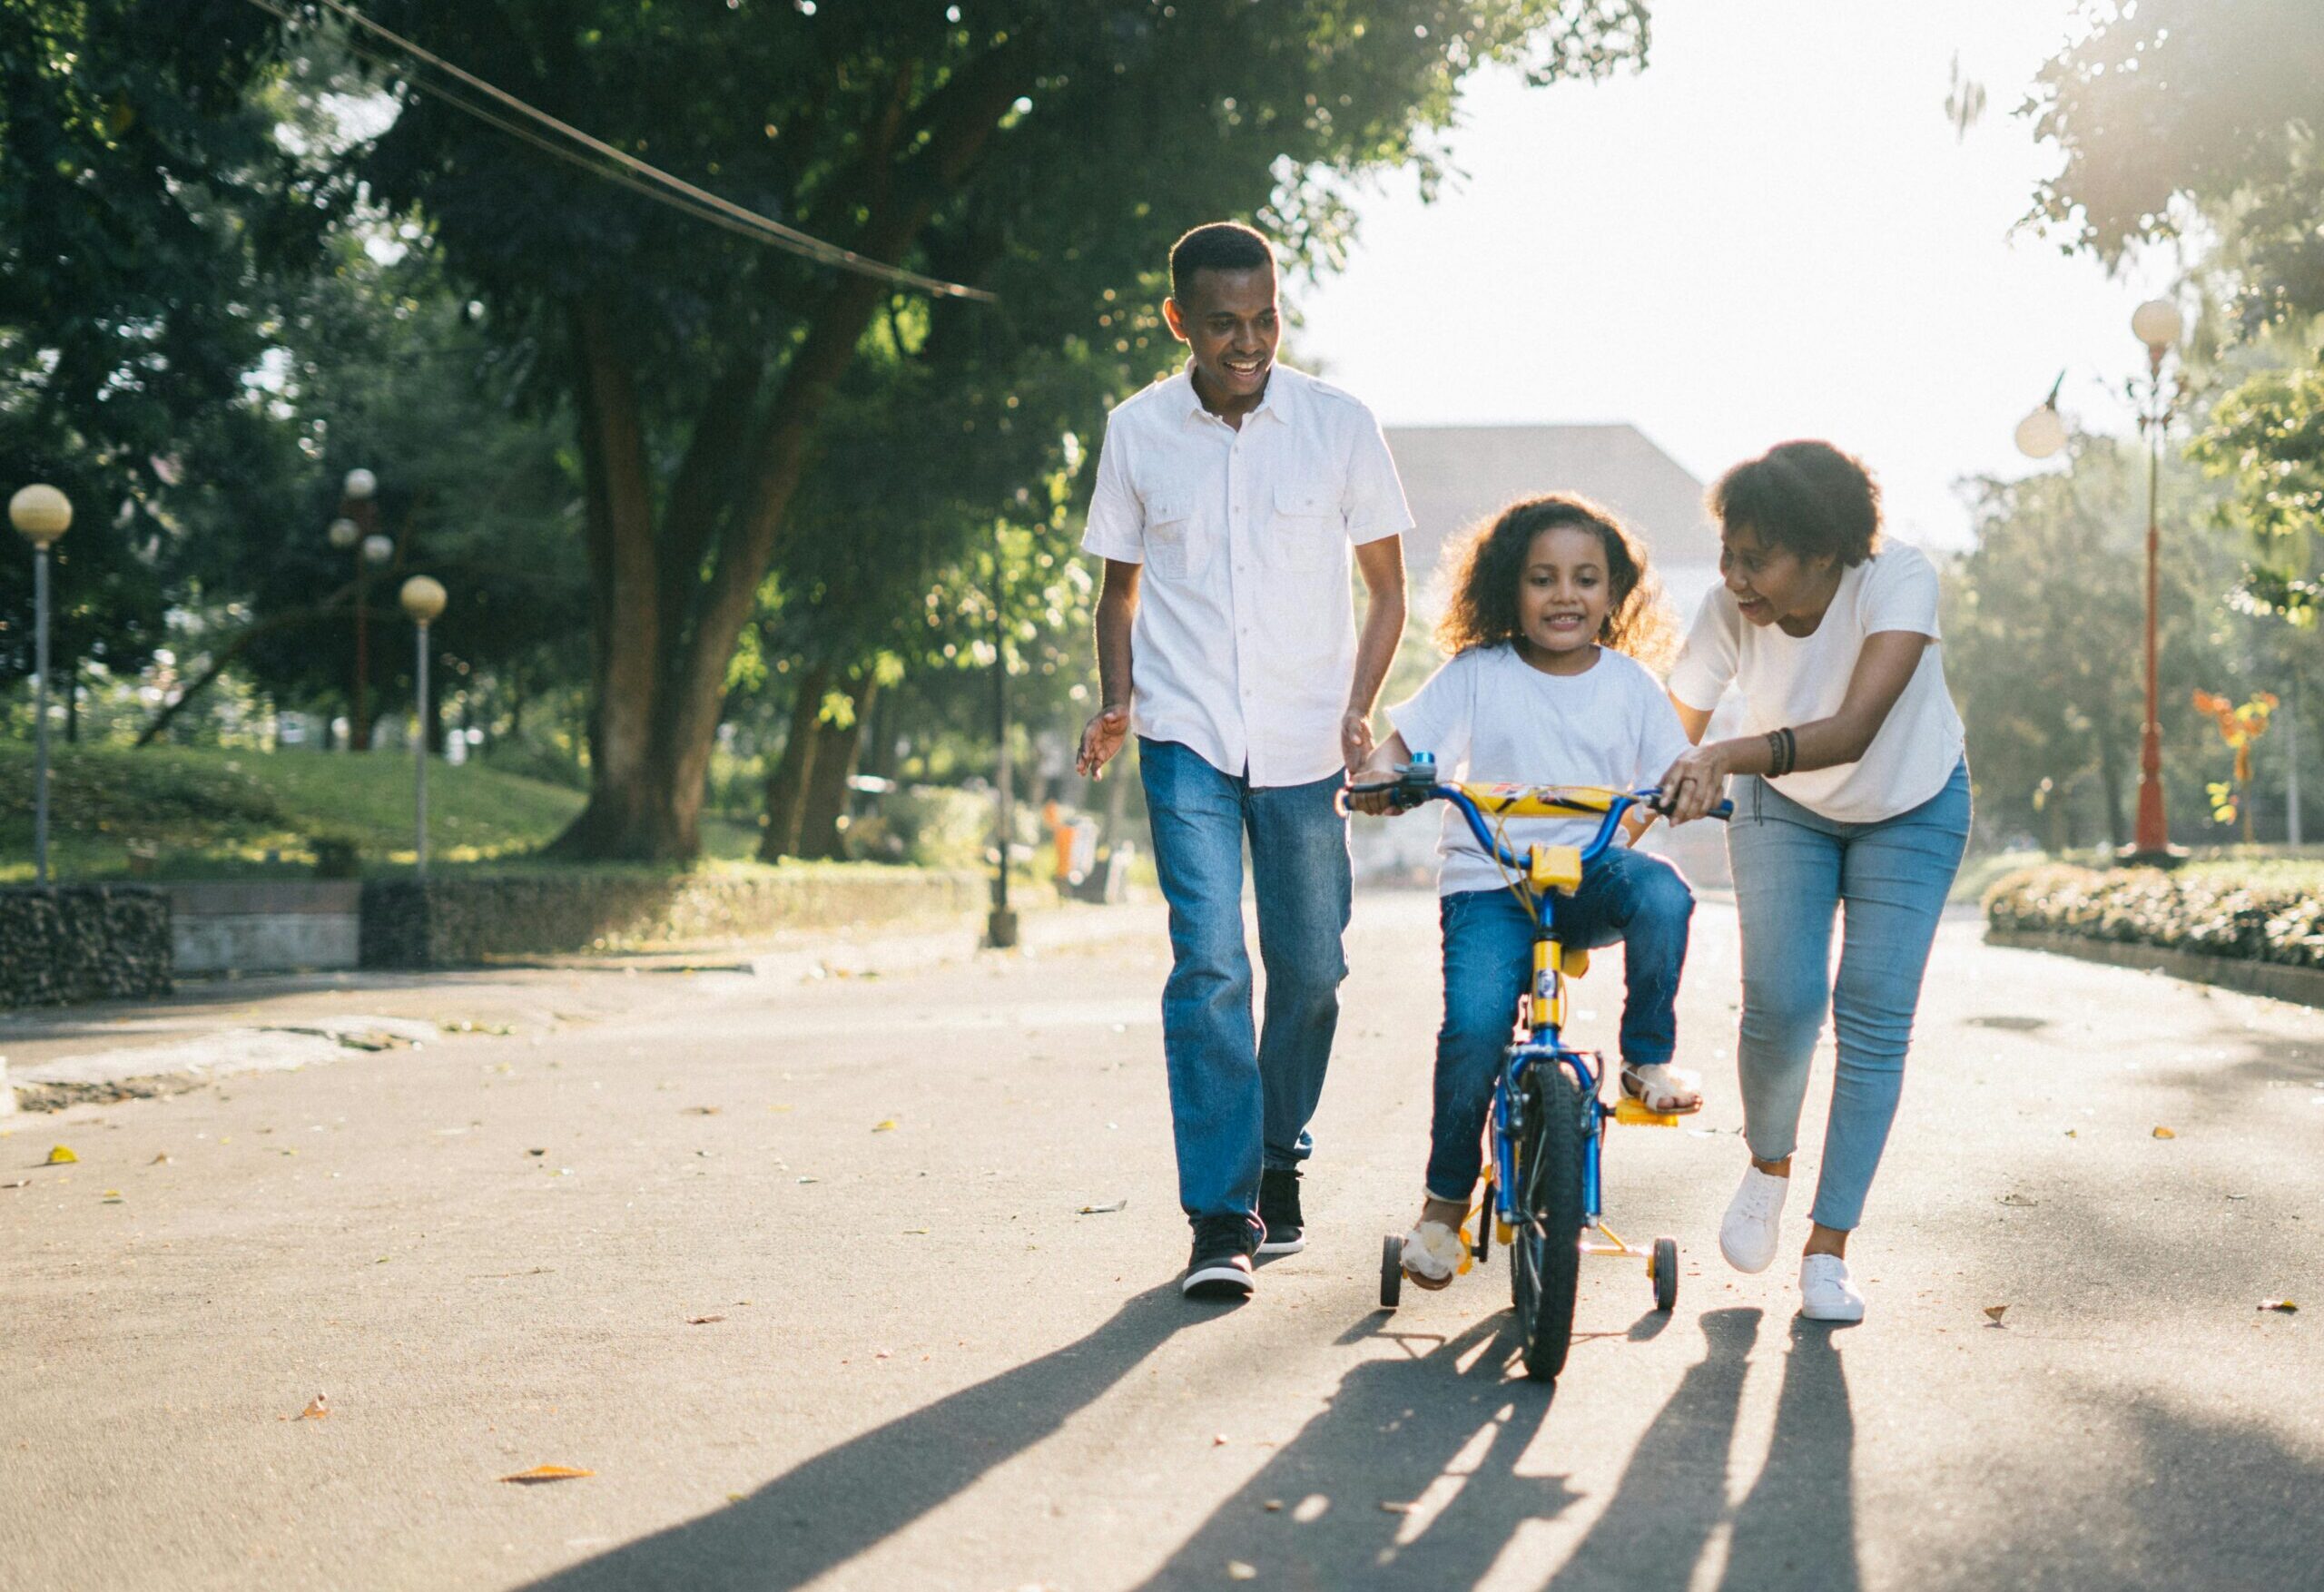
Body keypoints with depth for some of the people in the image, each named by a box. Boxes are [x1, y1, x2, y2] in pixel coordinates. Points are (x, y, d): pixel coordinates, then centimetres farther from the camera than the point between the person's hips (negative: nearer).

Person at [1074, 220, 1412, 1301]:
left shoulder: (1339, 426, -2)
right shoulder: (1137, 432, 1)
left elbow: (1386, 588, 7)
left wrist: (1358, 710, -7)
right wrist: (1116, 702, -1)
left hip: (1304, 741, 1)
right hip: (1186, 736, -1)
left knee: (1310, 966, 6)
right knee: (1208, 961, -12)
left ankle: (1278, 1159, 31)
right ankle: (1222, 1219, -9)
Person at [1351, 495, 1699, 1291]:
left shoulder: (1630, 684, 8)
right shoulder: (1477, 675, 2)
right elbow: (1402, 742, -1)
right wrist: (1379, 775, -25)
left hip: (1591, 871, 2)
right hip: (1489, 880, -2)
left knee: (1661, 893, -34)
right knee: (1475, 1023, -24)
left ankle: (1648, 1058, -9)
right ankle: (1445, 1199, -3)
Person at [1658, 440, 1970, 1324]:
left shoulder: (1897, 582, -34)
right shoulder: (1729, 611, -26)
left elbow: (1856, 729, -47)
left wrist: (1729, 756, -61)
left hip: (1910, 810, -1)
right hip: (1785, 810, 1)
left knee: (1874, 1021, -9)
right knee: (1779, 1003, -15)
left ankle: (1827, 1251, 2)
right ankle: (1768, 1166, 16)